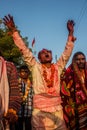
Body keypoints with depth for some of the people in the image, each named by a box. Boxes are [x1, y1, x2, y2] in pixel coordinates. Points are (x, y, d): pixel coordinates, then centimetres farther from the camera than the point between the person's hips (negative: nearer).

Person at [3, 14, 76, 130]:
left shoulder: (58, 67, 14)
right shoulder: (35, 67, 7)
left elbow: (67, 53, 14)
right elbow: (24, 50, 3)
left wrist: (70, 33, 12)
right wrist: (14, 31, 0)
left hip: (57, 109, 3)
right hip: (40, 110, -2)